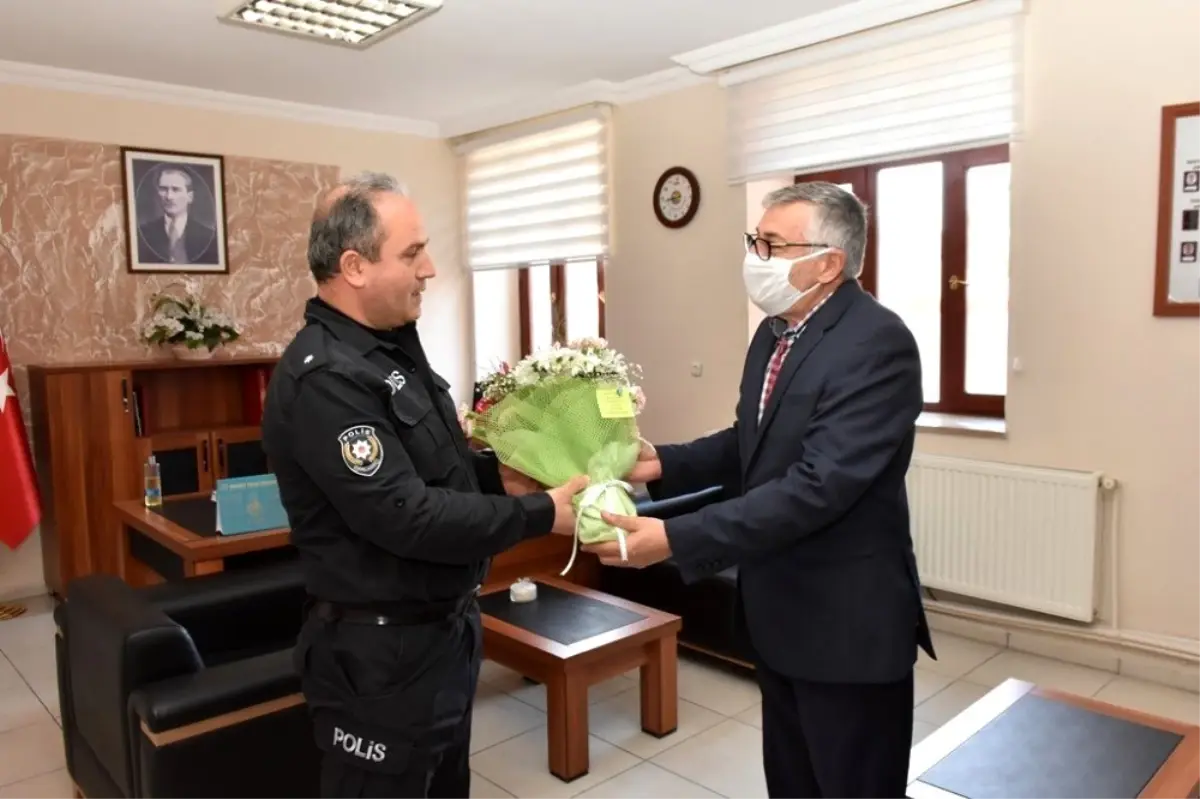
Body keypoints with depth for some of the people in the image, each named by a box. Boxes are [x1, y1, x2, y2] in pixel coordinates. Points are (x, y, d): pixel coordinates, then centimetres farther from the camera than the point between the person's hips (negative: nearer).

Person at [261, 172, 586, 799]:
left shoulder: (392, 347, 8)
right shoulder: (323, 377, -24)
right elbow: (403, 516, -29)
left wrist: (496, 475, 0)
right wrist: (538, 515, -21)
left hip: (446, 626, 9)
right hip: (380, 651, -9)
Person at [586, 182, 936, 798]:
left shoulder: (876, 343, -22)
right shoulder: (775, 332, 7)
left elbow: (818, 485, -30)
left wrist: (676, 540, -32)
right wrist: (664, 464, -3)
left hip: (847, 622, -8)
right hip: (780, 613, 8)